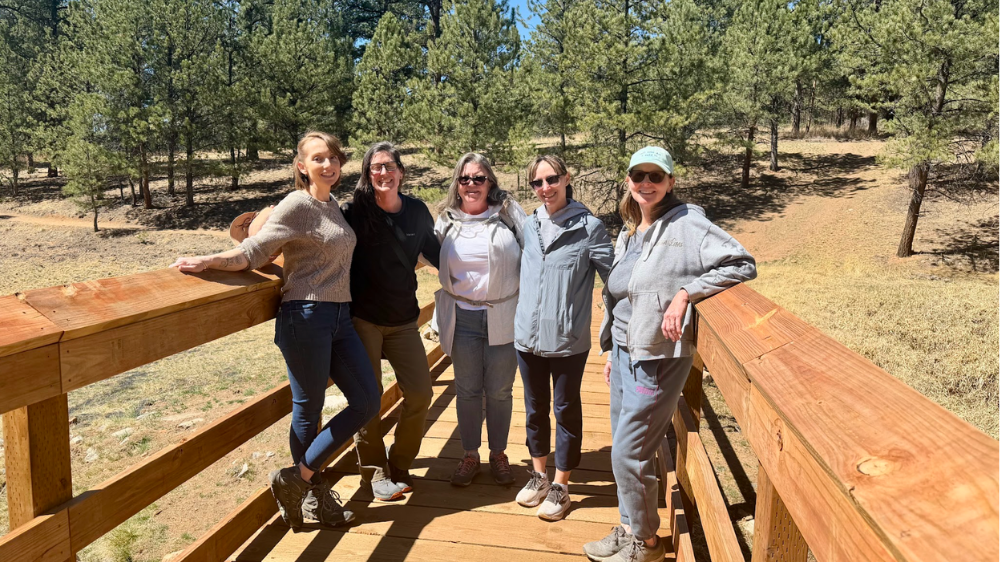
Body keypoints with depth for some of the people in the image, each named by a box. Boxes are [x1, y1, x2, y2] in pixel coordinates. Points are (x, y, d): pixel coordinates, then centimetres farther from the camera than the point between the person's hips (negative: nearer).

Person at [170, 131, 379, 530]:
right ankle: (314, 493, 23)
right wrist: (208, 262, -24)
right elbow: (253, 252, -14)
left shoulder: (334, 207, 15)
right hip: (306, 317, -8)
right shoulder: (297, 205, -8)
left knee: (367, 402, 7)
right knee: (307, 412, 4)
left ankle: (298, 479, 17)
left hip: (340, 318, 8)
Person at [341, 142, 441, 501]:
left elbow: (434, 252, 16)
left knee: (420, 393, 2)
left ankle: (400, 465, 23)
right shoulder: (355, 212, -8)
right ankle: (375, 472, 21)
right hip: (363, 318, -3)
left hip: (403, 319, 3)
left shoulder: (417, 212, 3)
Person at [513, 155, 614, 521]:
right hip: (528, 336, 5)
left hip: (568, 340, -4)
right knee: (535, 407, 17)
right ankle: (538, 475, 36)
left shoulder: (589, 227, -9)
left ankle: (561, 486, 25)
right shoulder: (528, 226, 5)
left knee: (566, 410, 9)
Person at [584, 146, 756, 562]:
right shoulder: (628, 235, 12)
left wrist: (684, 294, -26)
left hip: (656, 360, -8)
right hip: (624, 354, 8)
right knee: (623, 450, 16)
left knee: (629, 455, -1)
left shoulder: (686, 225, -13)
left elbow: (742, 265, -20)